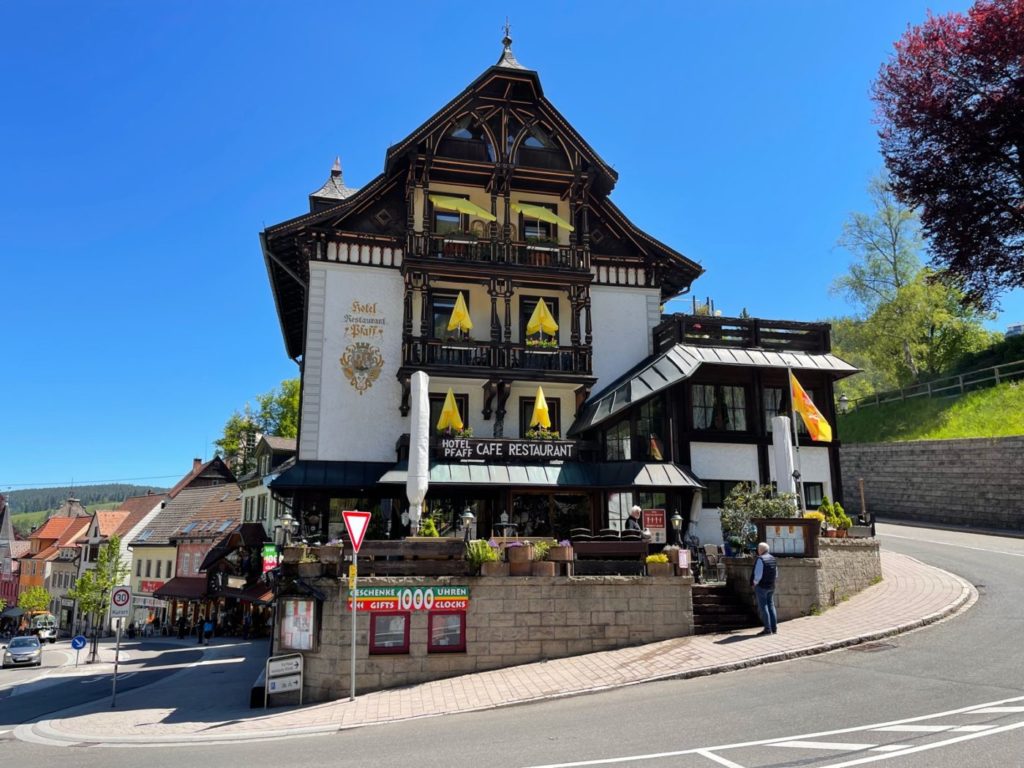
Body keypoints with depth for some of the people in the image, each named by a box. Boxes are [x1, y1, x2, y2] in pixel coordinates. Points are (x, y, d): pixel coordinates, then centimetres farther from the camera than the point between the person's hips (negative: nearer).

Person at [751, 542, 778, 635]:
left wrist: (754, 583, -5)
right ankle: (774, 628, 14)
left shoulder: (760, 559, -17)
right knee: (771, 605, 14)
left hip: (761, 586, -8)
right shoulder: (773, 559, 9)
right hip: (771, 586, 8)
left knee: (763, 607, -2)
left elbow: (758, 575, -20)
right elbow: (776, 574, 16)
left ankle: (768, 629, -2)